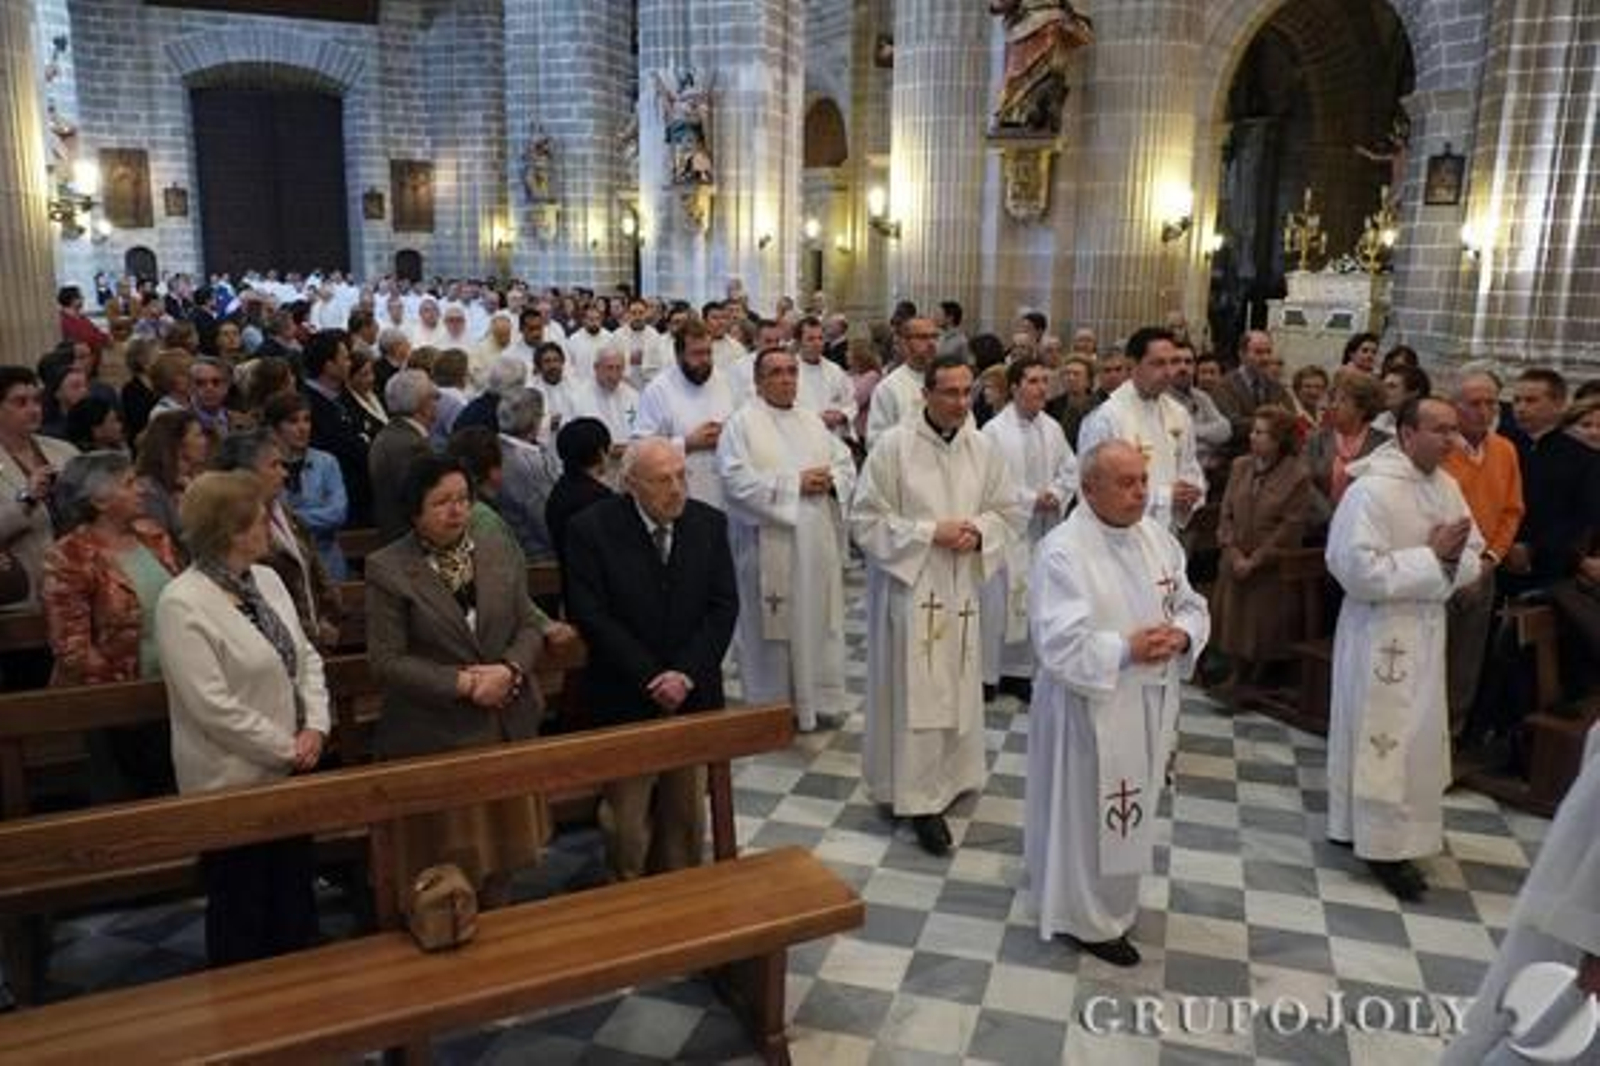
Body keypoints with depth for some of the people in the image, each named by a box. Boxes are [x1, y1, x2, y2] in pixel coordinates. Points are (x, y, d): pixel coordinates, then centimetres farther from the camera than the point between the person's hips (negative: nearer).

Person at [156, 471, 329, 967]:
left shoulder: (266, 579, 4)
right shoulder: (183, 604, -19)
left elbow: (306, 656, 8)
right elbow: (215, 708, -22)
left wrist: (314, 727, -7)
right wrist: (290, 749, -15)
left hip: (289, 773, 7)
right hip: (233, 784, -7)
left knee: (296, 902, 20)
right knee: (241, 913, 11)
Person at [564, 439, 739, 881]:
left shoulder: (709, 523, 1)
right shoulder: (591, 528, -10)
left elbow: (724, 606, 0)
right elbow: (591, 615, -12)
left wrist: (687, 674, -11)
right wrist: (652, 678, -15)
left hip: (693, 694, 3)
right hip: (624, 697, -3)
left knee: (686, 807, 12)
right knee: (627, 812, 4)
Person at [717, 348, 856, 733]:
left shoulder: (813, 420, 15)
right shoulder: (741, 423, -4)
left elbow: (846, 463, 15)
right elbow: (738, 481, -16)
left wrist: (830, 480, -8)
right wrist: (795, 483, -17)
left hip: (817, 544, 6)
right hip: (770, 545, -6)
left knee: (819, 621, 11)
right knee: (774, 627, 1)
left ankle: (820, 700, 24)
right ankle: (774, 708, 14)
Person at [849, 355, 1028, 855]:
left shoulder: (983, 448, 2)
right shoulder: (893, 445, -10)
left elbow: (1013, 511, 10)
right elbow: (865, 520, -10)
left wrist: (979, 532, -10)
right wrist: (930, 532, -17)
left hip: (962, 589, 5)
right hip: (908, 588, -4)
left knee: (957, 691, 13)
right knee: (915, 694, -3)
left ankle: (949, 778, 31)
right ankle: (921, 798, 7)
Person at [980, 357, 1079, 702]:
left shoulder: (1053, 429, 7)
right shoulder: (994, 431, -11)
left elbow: (1070, 470, 13)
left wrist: (1056, 495, -6)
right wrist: (1031, 499, -14)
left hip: (1042, 531, 6)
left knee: (1032, 603, 11)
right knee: (996, 602, -2)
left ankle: (1019, 671, 24)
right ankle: (987, 673, 11)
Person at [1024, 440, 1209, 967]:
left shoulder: (1157, 537, 3)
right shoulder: (1062, 551, -19)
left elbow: (1192, 606, 8)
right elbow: (1059, 643, -25)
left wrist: (1182, 635, -13)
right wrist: (1127, 649, -29)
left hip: (1151, 704, 7)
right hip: (1091, 707, -7)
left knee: (1129, 814, 22)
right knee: (1088, 816, 5)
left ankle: (1112, 902, 43)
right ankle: (1087, 919, 26)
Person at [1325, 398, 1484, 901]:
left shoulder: (1447, 486, 5)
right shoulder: (1371, 490, -19)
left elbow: (1472, 557, 9)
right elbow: (1359, 570, -25)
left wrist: (1453, 557, -14)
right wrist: (1432, 557, -19)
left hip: (1428, 628, 8)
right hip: (1381, 631, -8)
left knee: (1417, 733, 17)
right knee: (1384, 736, 0)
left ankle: (1364, 825, 33)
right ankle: (1386, 845, 13)